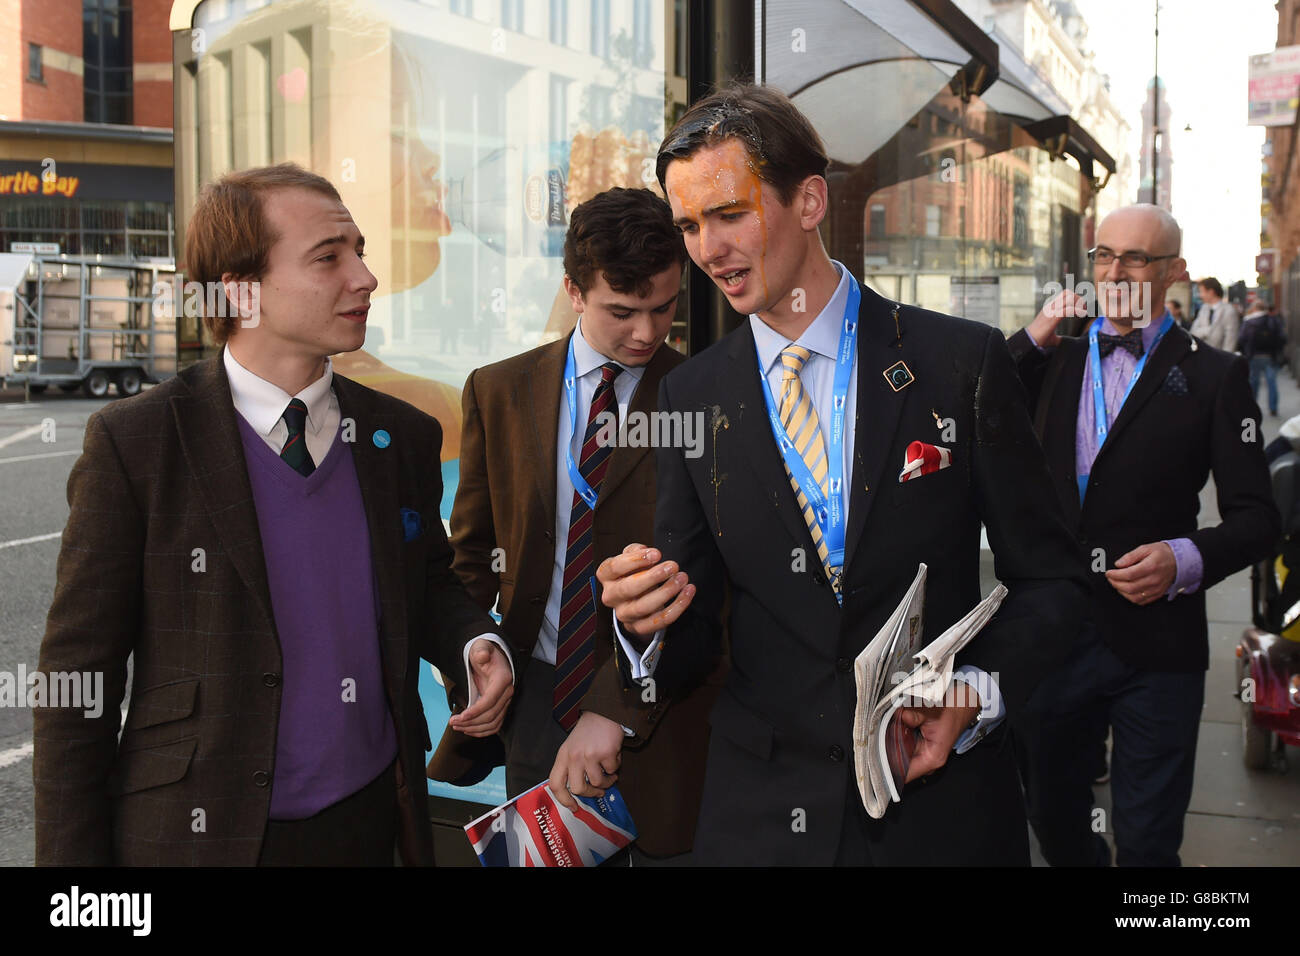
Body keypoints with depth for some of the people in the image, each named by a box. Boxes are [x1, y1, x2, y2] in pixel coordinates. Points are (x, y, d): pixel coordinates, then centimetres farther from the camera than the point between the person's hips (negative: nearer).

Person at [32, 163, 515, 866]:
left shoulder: (405, 438, 1)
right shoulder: (132, 444, -11)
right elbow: (77, 681, -8)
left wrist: (475, 645, -6)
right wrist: (72, 855, -8)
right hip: (203, 835, -3)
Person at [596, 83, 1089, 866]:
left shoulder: (962, 361, -7)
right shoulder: (691, 398, 1)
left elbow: (1050, 575, -1)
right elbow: (692, 642, 3)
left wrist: (978, 692, -17)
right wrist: (651, 621, -19)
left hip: (941, 808, -1)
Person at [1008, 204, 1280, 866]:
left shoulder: (1214, 375, -2)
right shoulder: (1053, 360, 10)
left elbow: (1255, 517, -4)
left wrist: (1186, 560, -24)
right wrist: (1032, 338, -3)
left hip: (1154, 644, -3)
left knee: (1146, 845, 9)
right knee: (1055, 825, 20)